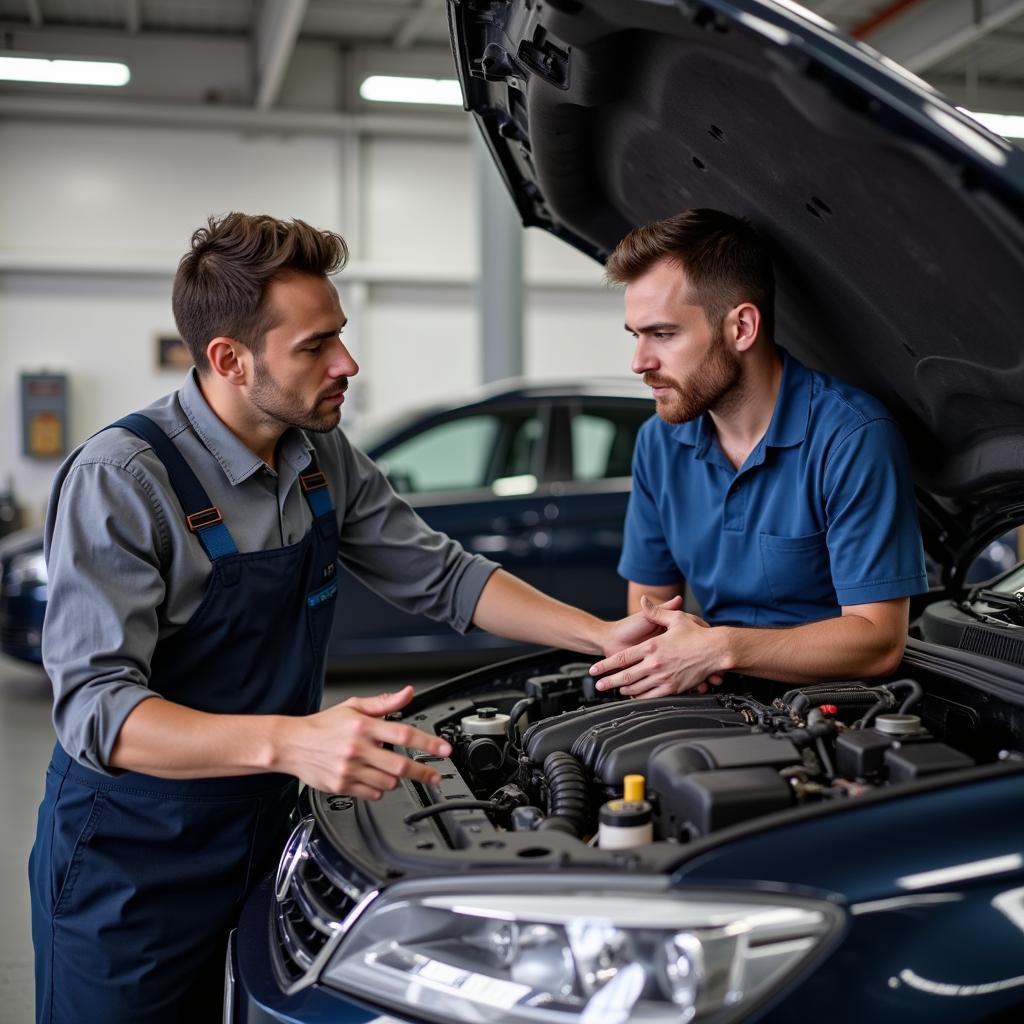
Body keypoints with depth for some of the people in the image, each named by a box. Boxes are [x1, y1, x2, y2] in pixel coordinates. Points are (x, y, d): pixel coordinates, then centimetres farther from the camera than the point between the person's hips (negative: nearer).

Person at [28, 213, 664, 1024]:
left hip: (262, 838, 6)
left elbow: (443, 577, 6)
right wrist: (292, 742, -44)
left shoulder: (325, 460, -1)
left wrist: (605, 637, -4)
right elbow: (97, 707, -29)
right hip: (130, 870, -6)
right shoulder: (120, 479, -23)